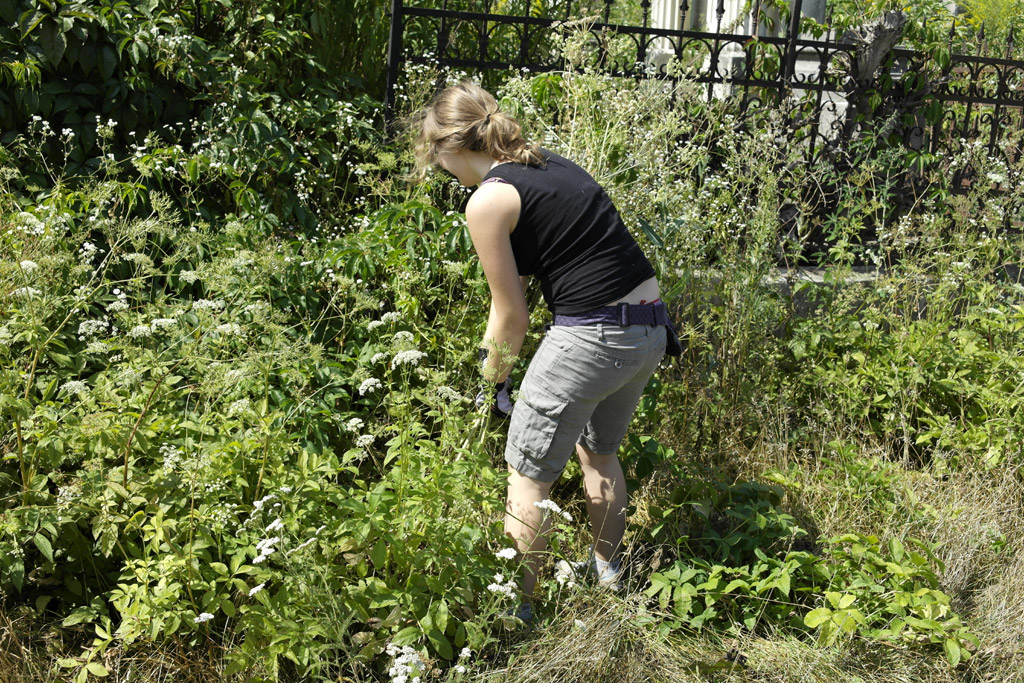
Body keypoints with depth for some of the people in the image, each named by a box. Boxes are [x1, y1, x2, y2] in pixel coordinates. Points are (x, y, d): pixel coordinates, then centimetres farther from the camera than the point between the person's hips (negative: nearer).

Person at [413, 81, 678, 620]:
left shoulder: (488, 201, -10)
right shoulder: (552, 166, 15)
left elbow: (513, 315, -5)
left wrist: (494, 379, 11)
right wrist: (490, 352, 26)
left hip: (591, 339, -9)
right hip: (651, 328, 9)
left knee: (528, 475, 9)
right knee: (598, 452, 30)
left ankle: (517, 606, 19)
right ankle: (606, 569, 47)